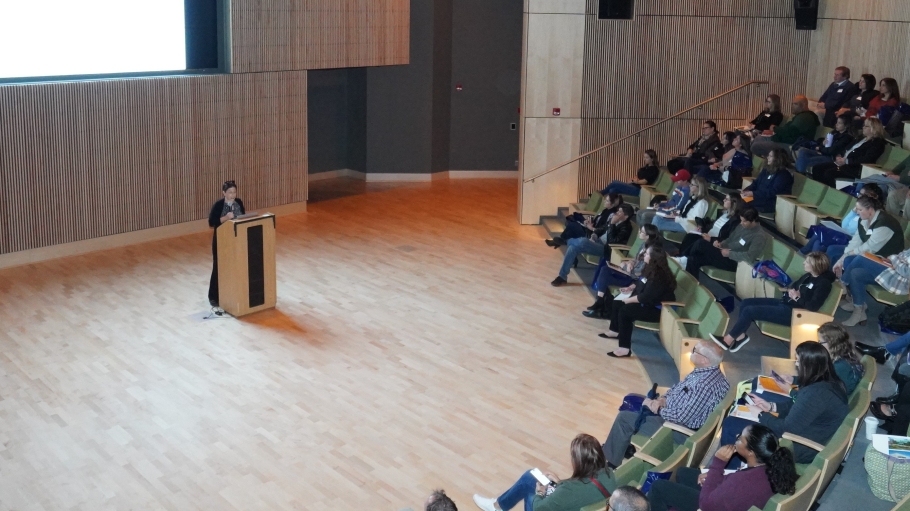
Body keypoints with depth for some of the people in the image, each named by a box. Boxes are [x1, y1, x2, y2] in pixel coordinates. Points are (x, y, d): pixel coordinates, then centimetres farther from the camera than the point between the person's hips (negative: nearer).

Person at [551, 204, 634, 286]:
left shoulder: (626, 228, -15)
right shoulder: (613, 219, 12)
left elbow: (612, 241, -26)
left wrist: (612, 224, -25)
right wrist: (594, 235, 6)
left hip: (605, 248, -9)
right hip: (598, 241, 10)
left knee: (583, 242, -32)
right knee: (573, 247, -13)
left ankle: (566, 240, -2)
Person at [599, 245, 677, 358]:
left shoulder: (659, 276, -28)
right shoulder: (651, 269, 2)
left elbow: (646, 297, -29)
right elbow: (640, 282, 21)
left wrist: (628, 300, -18)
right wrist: (630, 288, 5)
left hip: (656, 309, -11)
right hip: (646, 302, 11)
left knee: (625, 311, -27)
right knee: (616, 303, 10)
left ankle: (625, 348, -24)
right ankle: (615, 330, 29)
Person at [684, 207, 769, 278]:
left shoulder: (759, 236, -18)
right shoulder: (742, 226, 8)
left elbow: (750, 257, -29)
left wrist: (729, 253, -22)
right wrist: (721, 244, -2)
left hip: (734, 262, -9)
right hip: (725, 252, 9)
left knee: (700, 244, -20)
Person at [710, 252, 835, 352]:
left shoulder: (823, 283, -17)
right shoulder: (808, 276, 10)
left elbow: (813, 307, -25)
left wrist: (797, 298, -17)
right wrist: (789, 290, 3)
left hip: (792, 313, -10)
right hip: (784, 303, 10)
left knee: (749, 310, -17)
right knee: (745, 303, 3)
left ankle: (728, 340, -9)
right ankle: (740, 335, 4)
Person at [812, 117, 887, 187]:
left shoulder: (878, 142, -4)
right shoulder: (862, 138, 24)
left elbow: (866, 159, -18)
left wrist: (846, 161, -19)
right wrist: (839, 157, 2)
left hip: (856, 168, -10)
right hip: (844, 163, 10)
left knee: (829, 173, -32)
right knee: (817, 169, -7)